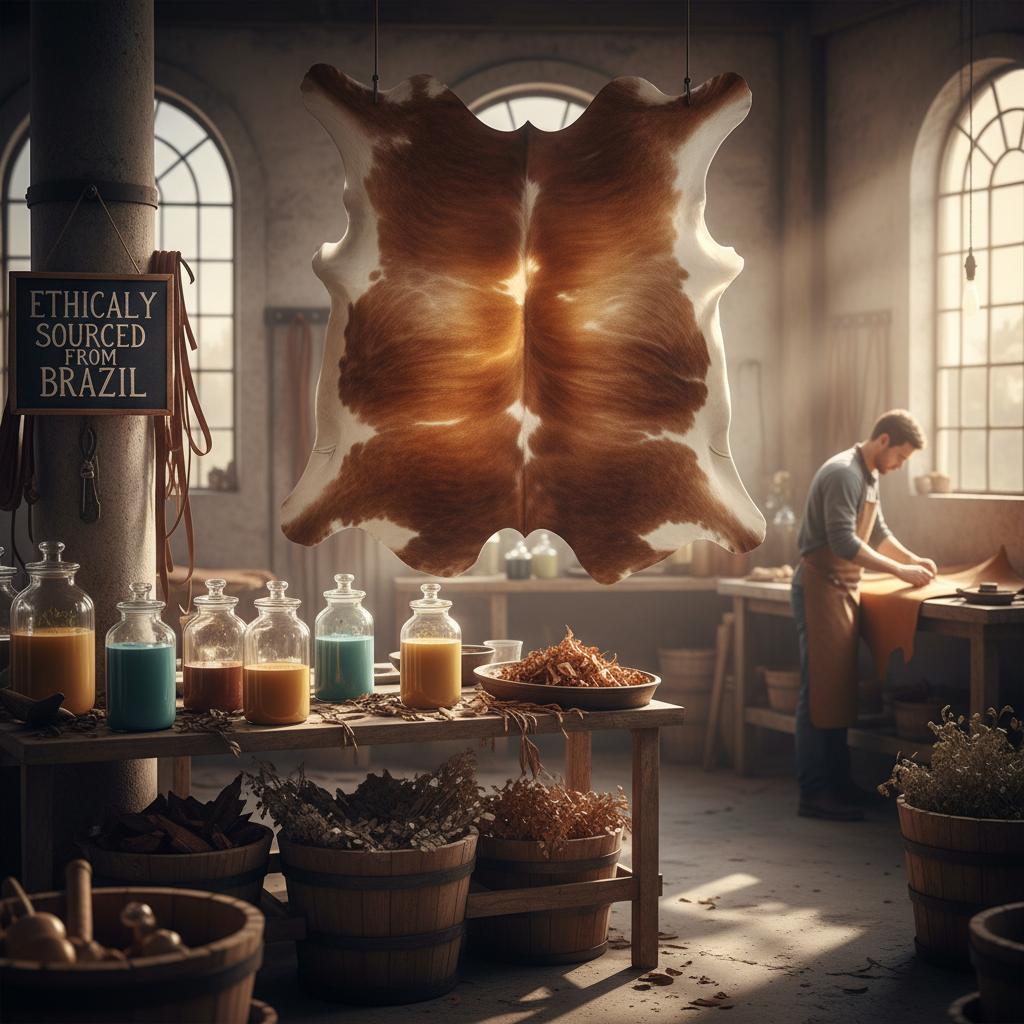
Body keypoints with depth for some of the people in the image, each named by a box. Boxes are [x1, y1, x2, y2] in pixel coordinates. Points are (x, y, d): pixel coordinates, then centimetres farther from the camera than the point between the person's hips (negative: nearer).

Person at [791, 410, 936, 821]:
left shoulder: (869, 477, 15)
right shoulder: (843, 473, -17)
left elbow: (878, 535, 24)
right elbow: (843, 543, -24)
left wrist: (914, 559, 9)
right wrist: (899, 571, -20)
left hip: (844, 588, 10)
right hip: (821, 586, -10)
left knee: (841, 690, 12)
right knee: (821, 691, -9)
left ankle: (837, 782, 18)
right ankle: (814, 792, -7)